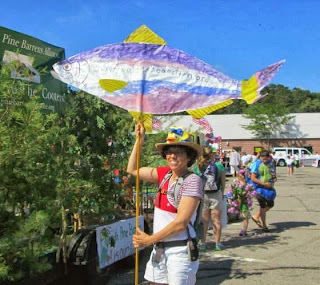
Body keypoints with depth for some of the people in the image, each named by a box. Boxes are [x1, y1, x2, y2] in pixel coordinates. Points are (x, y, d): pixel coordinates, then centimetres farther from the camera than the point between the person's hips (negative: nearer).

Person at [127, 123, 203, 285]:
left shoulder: (192, 180, -15)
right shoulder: (164, 174, 4)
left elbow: (181, 222, -19)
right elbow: (132, 169, 15)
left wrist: (149, 240, -12)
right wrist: (139, 140, 7)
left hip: (180, 250, -6)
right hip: (159, 248, 6)